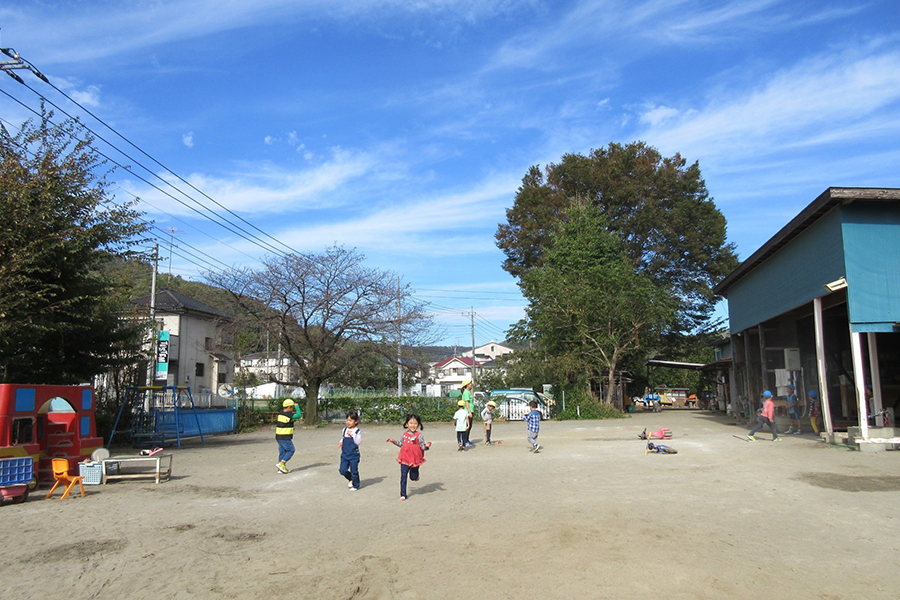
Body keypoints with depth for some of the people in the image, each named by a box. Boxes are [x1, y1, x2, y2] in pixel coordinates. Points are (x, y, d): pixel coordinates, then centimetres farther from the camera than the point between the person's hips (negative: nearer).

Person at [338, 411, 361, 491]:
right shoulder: (344, 430, 5)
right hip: (345, 454, 5)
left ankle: (355, 485, 23)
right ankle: (350, 479, 28)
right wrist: (341, 442, 1)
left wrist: (352, 435, -28)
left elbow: (358, 442, -19)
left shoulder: (357, 431, -10)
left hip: (354, 455, -5)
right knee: (342, 470, -1)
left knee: (354, 471, 3)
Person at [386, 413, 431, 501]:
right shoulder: (404, 434, 3)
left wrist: (426, 446, -31)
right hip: (405, 458, 3)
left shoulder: (419, 435, -10)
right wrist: (393, 441, 13)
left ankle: (415, 476, 50)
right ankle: (403, 495, 10)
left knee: (413, 477, 12)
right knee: (403, 477, 0)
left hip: (415, 459, -3)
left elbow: (422, 446, -11)